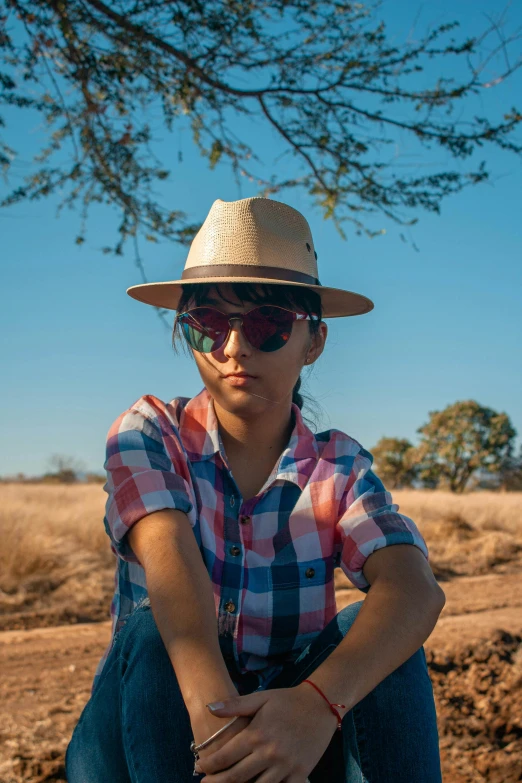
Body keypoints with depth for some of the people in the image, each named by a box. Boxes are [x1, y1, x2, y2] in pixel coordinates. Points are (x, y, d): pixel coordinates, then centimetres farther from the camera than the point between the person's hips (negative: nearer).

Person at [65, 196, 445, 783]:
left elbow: (416, 588, -24)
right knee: (152, 634, -31)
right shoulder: (149, 431, -7)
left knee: (374, 628, -25)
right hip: (152, 728, 0)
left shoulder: (339, 465, -5)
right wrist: (215, 705, -48)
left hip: (291, 731, 1)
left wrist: (318, 700, -45)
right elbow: (169, 554, -27)